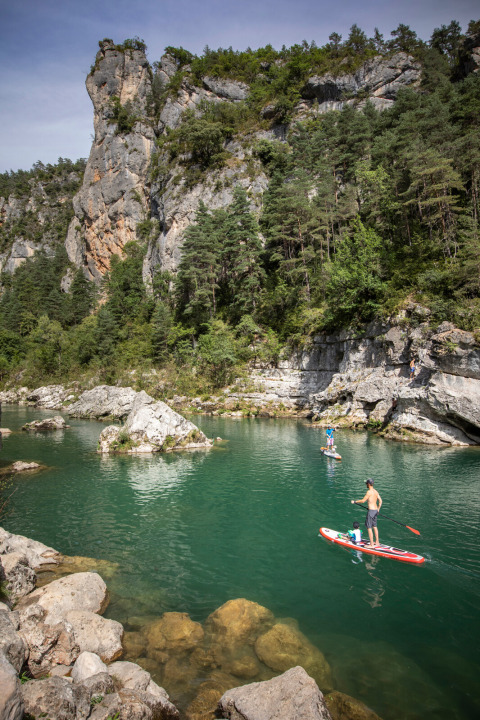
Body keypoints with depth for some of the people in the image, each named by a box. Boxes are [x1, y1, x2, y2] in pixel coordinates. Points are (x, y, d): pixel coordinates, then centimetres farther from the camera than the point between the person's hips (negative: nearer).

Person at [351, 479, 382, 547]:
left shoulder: (369, 491, -17)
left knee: (369, 527, -1)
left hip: (371, 511, -9)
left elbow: (363, 500, -15)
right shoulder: (375, 491, 8)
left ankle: (371, 544, 2)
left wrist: (355, 501, -3)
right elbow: (380, 501, 14)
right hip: (375, 510, 9)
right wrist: (378, 509, 26)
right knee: (374, 526, 19)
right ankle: (377, 542, 28)